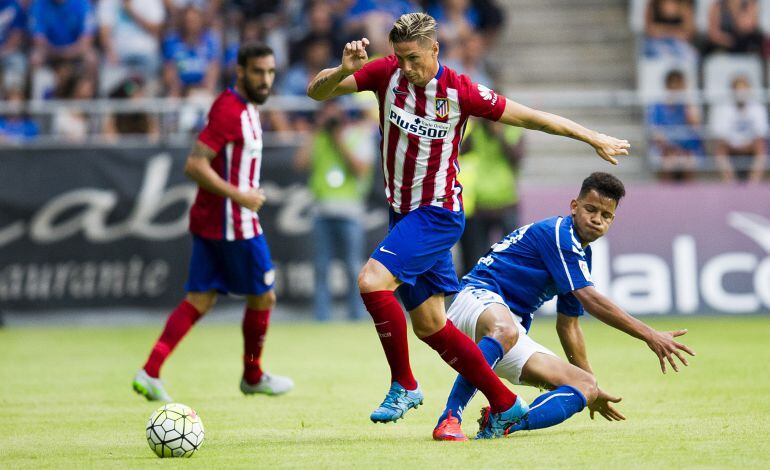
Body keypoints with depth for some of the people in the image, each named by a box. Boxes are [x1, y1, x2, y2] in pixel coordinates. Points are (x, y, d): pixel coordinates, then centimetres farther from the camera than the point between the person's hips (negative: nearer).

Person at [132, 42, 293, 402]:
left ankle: (150, 372, -3)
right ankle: (253, 377, 24)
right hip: (233, 223, -9)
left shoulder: (244, 107, 12)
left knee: (199, 300, 6)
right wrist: (239, 195, -23)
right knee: (263, 296, 8)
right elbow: (195, 166, -24)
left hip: (209, 222, 9)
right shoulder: (230, 110, -19)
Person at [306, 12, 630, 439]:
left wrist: (594, 140, 3)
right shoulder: (387, 73, -5)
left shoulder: (459, 92, -14)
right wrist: (344, 70, -29)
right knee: (430, 327, 8)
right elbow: (316, 91, -7)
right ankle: (505, 405, 18)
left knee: (372, 280, -25)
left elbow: (529, 117, -4)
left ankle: (404, 385, -10)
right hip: (404, 212, 6)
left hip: (438, 212, -6)